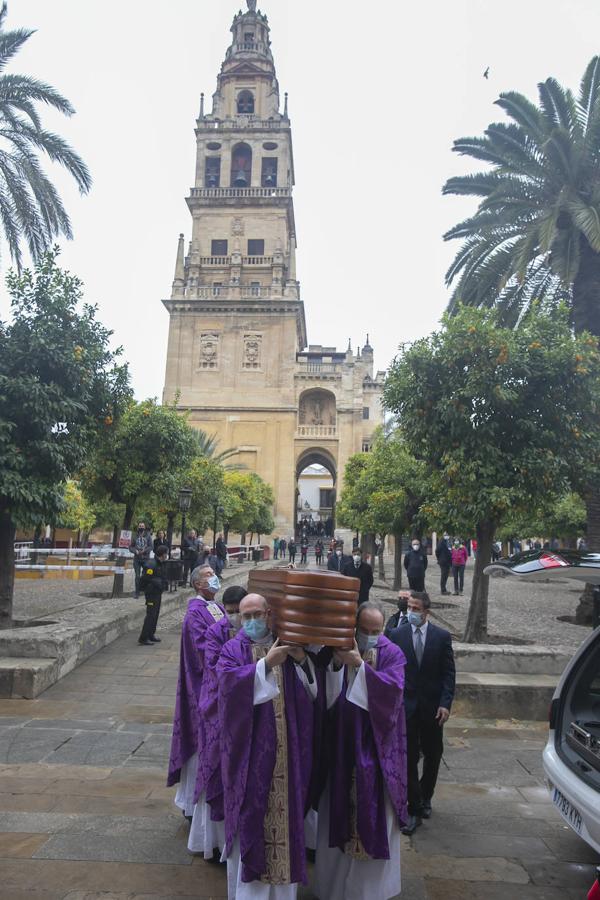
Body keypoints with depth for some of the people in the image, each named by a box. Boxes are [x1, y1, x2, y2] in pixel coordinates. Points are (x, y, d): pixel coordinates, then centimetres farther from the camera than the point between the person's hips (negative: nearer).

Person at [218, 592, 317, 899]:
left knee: (283, 809, 10)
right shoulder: (233, 649, -3)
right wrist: (266, 663, -29)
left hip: (284, 748, 3)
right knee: (251, 808, 2)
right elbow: (229, 681, -22)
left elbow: (310, 690, 3)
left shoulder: (286, 646, 7)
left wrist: (302, 661, -15)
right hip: (250, 748, -3)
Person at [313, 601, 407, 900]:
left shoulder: (392, 654, -6)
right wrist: (336, 665, -28)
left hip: (376, 749, -1)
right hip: (340, 746, 1)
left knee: (374, 816, 10)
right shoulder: (338, 648, -4)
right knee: (339, 814, 12)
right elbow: (325, 696, -10)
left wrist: (359, 664, -30)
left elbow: (393, 687, -22)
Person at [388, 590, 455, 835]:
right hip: (406, 706, -1)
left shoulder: (442, 636, -4)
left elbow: (449, 673, -3)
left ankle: (425, 797, 39)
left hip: (432, 707, 1)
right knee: (409, 759, 0)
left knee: (432, 756, 16)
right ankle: (414, 810, 12)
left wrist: (445, 703, -11)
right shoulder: (397, 635, -3)